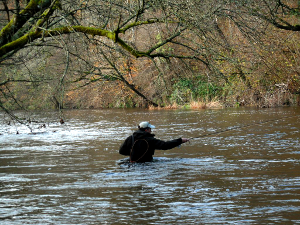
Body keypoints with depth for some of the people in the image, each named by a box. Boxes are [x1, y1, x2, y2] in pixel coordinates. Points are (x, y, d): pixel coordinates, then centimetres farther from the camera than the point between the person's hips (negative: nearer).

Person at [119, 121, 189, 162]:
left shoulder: (130, 138, -2)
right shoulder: (150, 140, -16)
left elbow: (121, 151, 3)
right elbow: (165, 145, -19)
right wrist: (180, 140, -15)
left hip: (133, 163, 6)